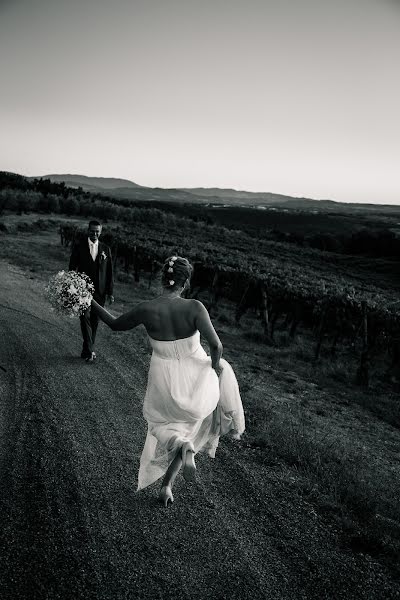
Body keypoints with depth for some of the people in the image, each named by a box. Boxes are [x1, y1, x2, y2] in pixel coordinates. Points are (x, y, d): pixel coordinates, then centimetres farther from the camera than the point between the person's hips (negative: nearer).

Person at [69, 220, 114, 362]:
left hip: (100, 291, 3)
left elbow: (109, 272, 8)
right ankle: (90, 350, -10)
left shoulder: (105, 249, 7)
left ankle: (87, 350, 19)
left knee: (95, 321, 7)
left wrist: (110, 292, 4)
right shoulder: (79, 246, 1)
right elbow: (72, 267, 0)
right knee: (85, 317, -14)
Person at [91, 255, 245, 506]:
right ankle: (167, 485, 27)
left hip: (164, 381, 1)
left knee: (166, 426, 31)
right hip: (194, 377, 0)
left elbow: (116, 324, -1)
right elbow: (216, 345, -25)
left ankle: (181, 445, -5)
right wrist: (215, 366, -5)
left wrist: (91, 301, 9)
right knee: (189, 427, 30)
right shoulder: (194, 307, -23)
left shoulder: (146, 309, -18)